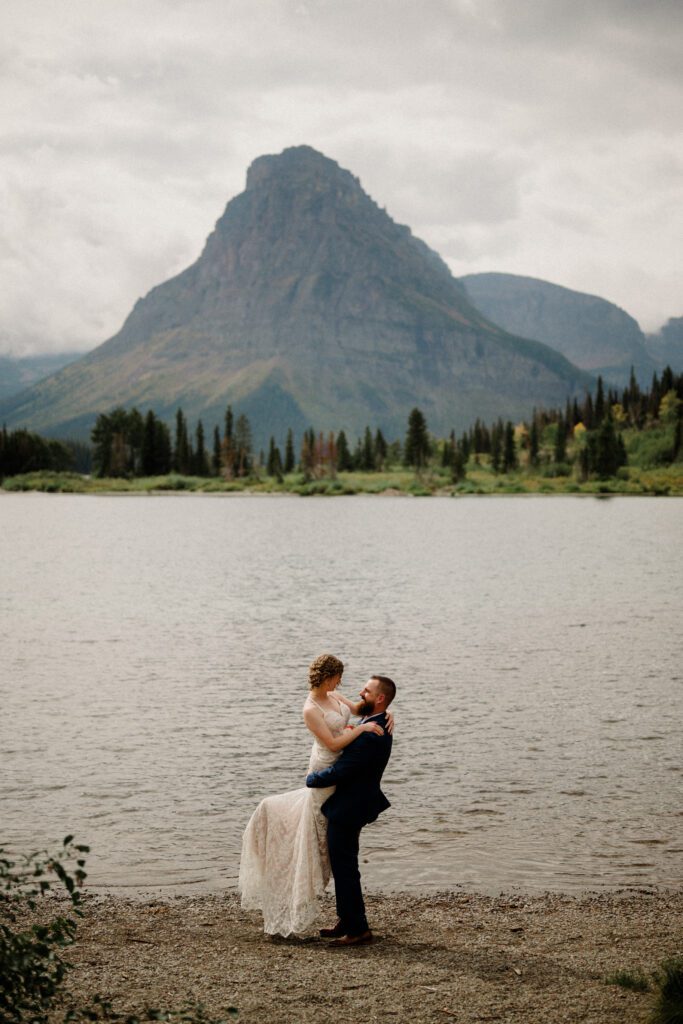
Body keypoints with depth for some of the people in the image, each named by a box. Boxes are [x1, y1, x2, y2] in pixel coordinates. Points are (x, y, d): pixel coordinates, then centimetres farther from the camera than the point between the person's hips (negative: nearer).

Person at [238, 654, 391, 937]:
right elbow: (334, 743, -27)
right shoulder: (311, 710, -24)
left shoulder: (333, 696, 1)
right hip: (327, 772, -8)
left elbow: (358, 707, 11)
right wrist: (363, 728, -27)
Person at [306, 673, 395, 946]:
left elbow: (338, 772, -27)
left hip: (347, 809, -10)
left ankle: (358, 929, 9)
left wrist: (311, 778, -10)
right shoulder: (377, 726, 6)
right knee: (343, 867, 19)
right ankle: (347, 921, 30)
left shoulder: (371, 736, -27)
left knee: (345, 869, 0)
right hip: (348, 804, 10)